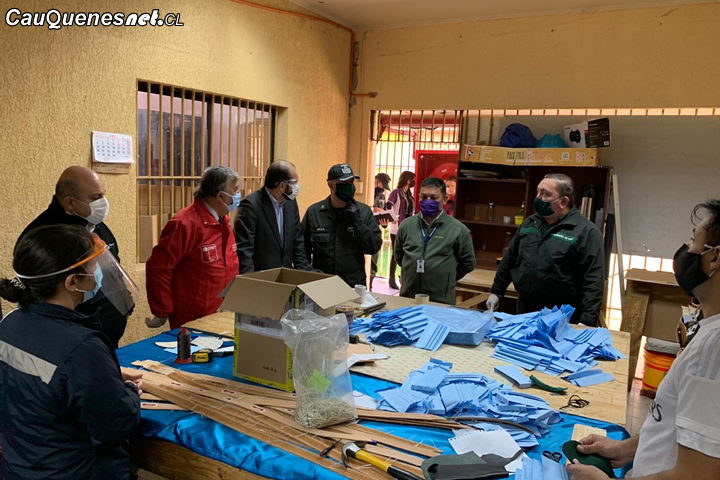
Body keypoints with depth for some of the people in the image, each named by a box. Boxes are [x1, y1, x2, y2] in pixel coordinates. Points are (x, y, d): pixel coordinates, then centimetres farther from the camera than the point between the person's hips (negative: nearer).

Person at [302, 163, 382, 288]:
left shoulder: (364, 211, -3)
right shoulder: (313, 212, -3)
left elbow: (374, 247, -6)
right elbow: (303, 248, 4)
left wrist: (358, 222, -15)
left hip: (354, 285, 0)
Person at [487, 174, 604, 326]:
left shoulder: (586, 231, -12)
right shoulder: (529, 223, 8)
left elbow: (593, 282, -16)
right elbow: (509, 260, 17)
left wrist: (586, 323, -21)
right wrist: (496, 291, 17)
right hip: (525, 313, 6)